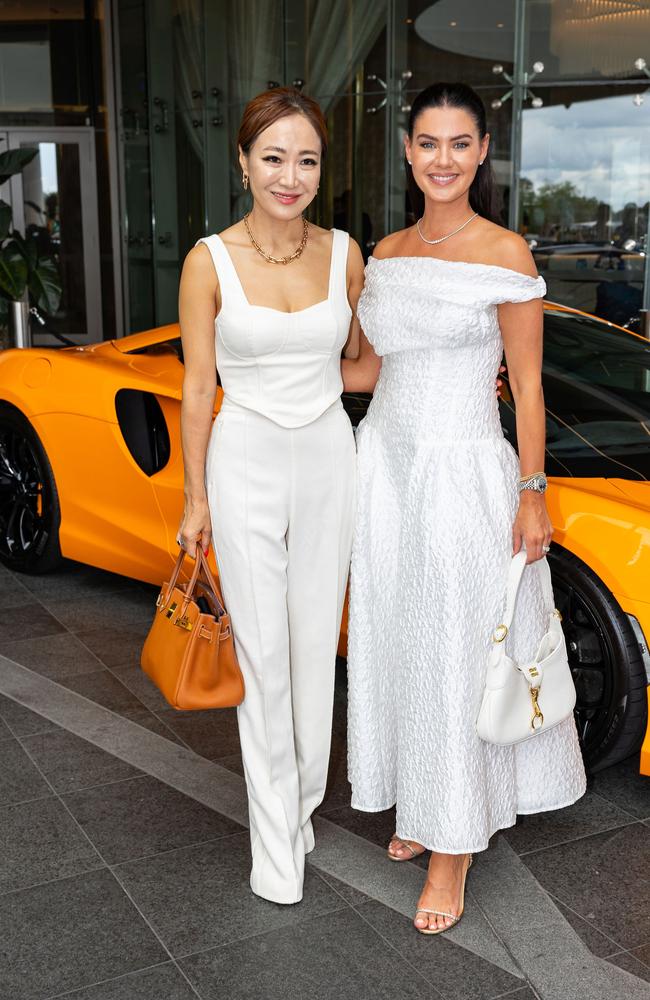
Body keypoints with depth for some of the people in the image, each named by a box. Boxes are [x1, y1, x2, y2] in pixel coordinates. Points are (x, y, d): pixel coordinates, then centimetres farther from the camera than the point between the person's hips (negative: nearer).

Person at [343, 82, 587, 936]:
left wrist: (532, 495, -9)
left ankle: (453, 850, 17)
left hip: (463, 473, -6)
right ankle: (422, 807, 32)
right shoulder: (387, 253, 9)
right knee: (396, 642, 13)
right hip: (384, 464, 6)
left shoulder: (505, 255, -7)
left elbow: (527, 388, -7)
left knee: (457, 655, 2)